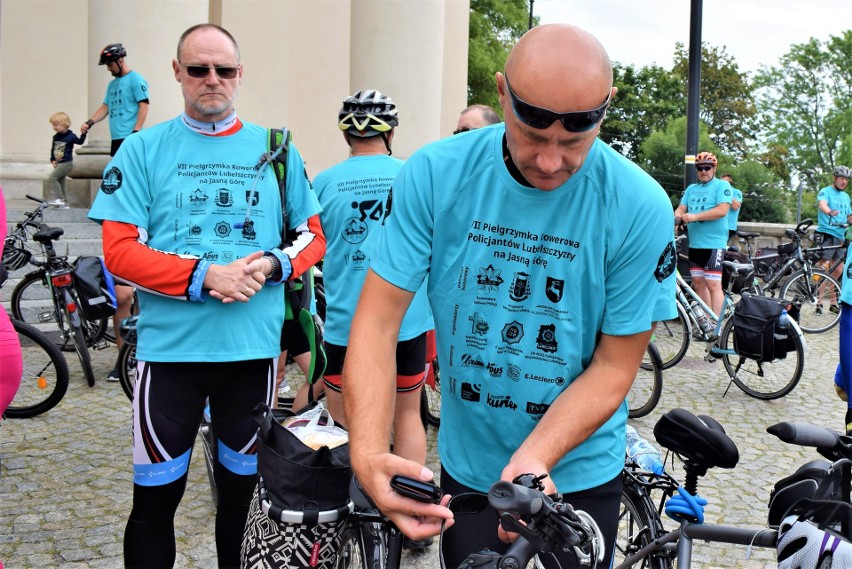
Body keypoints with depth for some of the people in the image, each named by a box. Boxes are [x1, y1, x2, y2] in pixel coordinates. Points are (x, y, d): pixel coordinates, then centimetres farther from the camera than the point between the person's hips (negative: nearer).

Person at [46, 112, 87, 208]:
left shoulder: (70, 136, -9)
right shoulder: (55, 137, 8)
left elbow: (80, 141, -8)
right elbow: (53, 149, 16)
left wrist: (84, 133, -21)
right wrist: (52, 160, 6)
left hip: (66, 163, -8)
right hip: (58, 163, 8)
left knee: (52, 178, -18)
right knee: (60, 182, 11)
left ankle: (58, 198, -16)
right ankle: (63, 203, 20)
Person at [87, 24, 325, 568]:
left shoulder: (276, 150, 7)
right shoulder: (144, 150, 2)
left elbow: (313, 235, 12)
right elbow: (119, 250, -5)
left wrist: (272, 265, -9)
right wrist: (205, 277, -18)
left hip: (254, 345, 2)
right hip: (169, 345, -1)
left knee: (243, 491, 14)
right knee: (155, 499, 5)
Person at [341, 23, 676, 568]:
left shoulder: (640, 208, -19)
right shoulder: (435, 174, -17)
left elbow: (613, 366, -14)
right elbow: (378, 321, -17)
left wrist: (531, 461, -28)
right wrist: (369, 452, -31)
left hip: (577, 477, -1)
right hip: (463, 470, 2)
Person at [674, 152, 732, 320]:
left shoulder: (722, 185, -2)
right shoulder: (691, 188, 18)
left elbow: (722, 210, -15)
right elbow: (681, 208, 12)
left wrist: (695, 216, -22)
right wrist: (677, 218, -13)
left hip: (714, 243, -7)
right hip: (695, 243, 7)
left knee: (713, 284, -11)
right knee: (698, 283, 9)